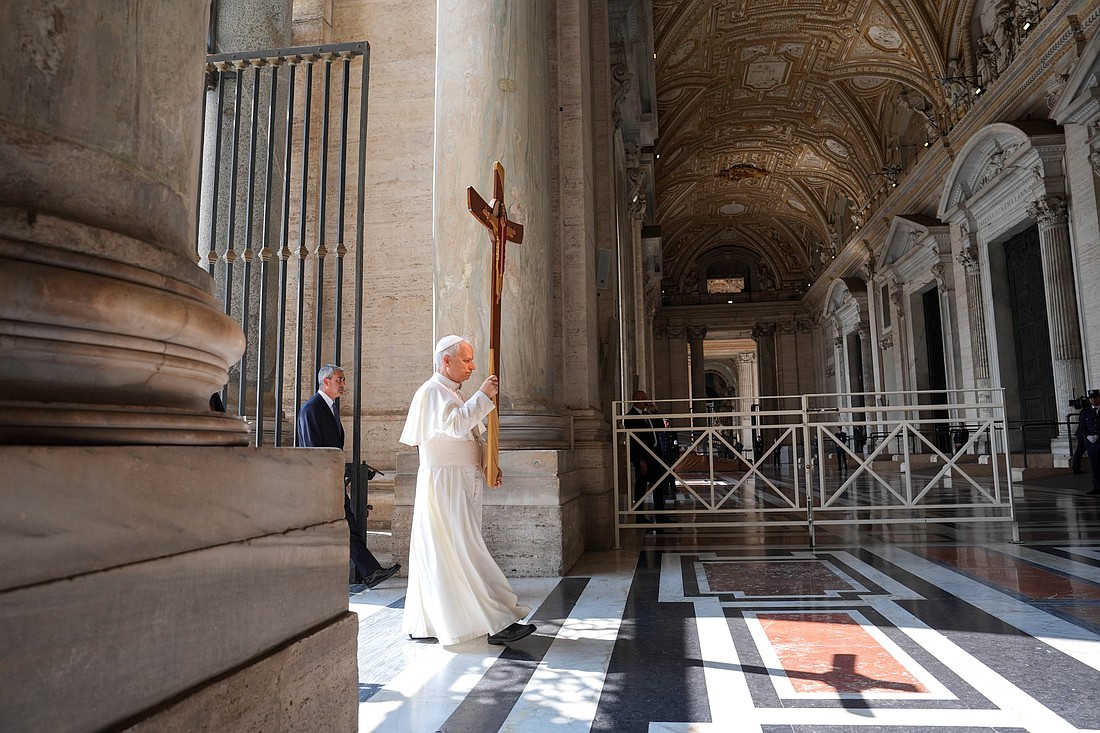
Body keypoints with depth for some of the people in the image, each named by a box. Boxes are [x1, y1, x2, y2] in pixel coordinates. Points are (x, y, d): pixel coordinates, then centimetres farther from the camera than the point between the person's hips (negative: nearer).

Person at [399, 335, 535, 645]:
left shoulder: (451, 392, 21)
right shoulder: (433, 391, -9)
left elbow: (465, 437, 23)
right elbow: (456, 424, -26)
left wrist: (488, 466, 11)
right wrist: (483, 396, -21)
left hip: (460, 483, 10)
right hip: (445, 483, -10)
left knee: (437, 555, 11)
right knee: (465, 552, -9)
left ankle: (422, 625, 18)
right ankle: (496, 623, -8)